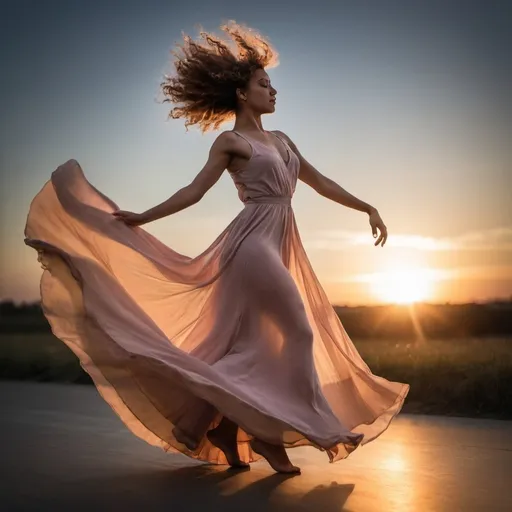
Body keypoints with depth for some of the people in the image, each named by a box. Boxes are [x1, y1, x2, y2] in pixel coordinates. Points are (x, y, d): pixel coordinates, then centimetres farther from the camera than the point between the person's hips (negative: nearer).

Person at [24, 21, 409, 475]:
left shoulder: (280, 140, 20)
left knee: (250, 343, 7)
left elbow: (320, 182, 22)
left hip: (279, 243, 7)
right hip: (255, 242, -7)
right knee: (299, 332, -9)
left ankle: (226, 425, 14)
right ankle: (269, 431, -1)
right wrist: (141, 219, -11)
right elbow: (194, 190, -5)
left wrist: (367, 208, 19)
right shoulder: (230, 141, -1)